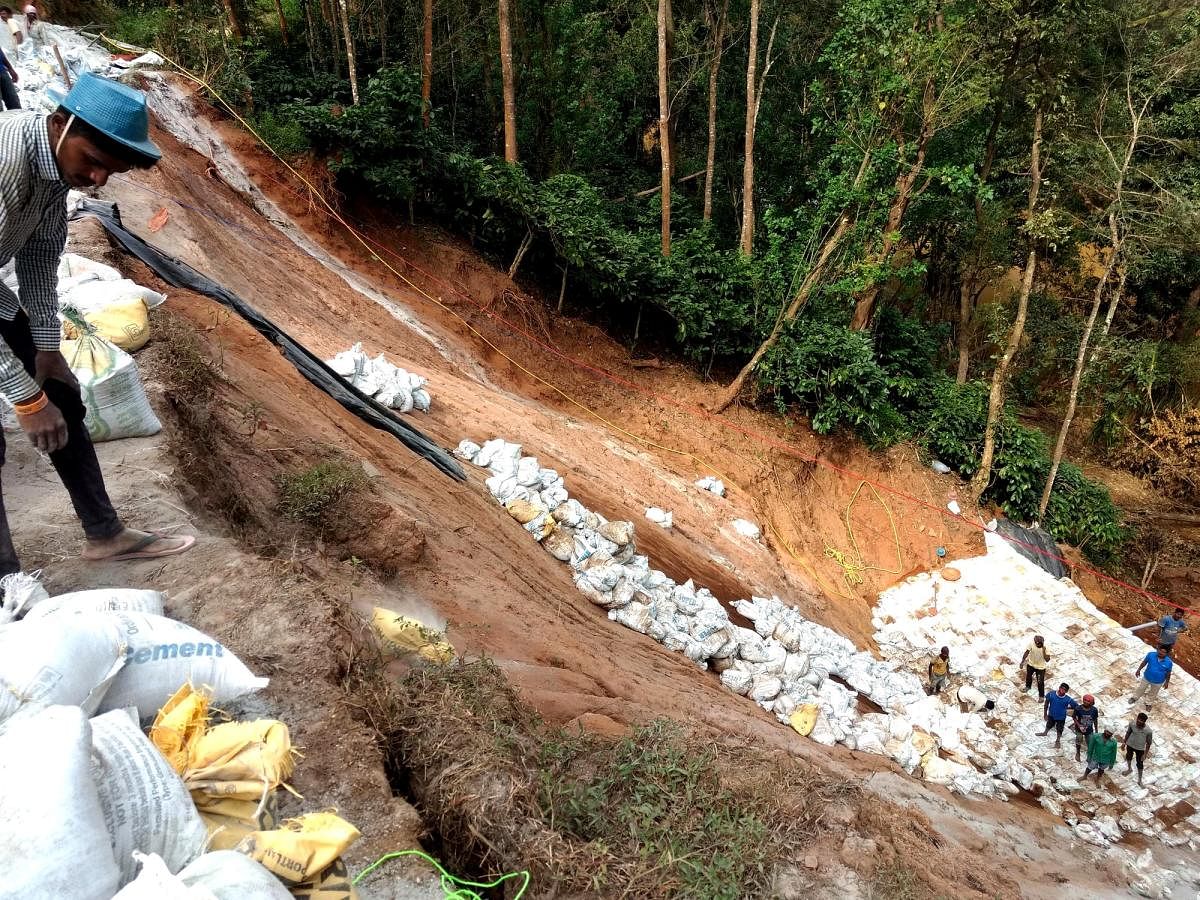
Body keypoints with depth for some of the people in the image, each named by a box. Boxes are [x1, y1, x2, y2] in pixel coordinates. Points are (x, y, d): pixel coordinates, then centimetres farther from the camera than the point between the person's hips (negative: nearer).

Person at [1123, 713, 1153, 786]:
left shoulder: (1149, 731, -34)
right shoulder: (1132, 723, -29)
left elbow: (1149, 743, -17)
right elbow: (1128, 733, -8)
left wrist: (1145, 754, -12)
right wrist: (1124, 743, 3)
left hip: (1140, 748, -2)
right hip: (1130, 745, 2)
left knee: (1140, 764, 16)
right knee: (1128, 757, 29)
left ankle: (1140, 780, 39)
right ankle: (1129, 768, 60)